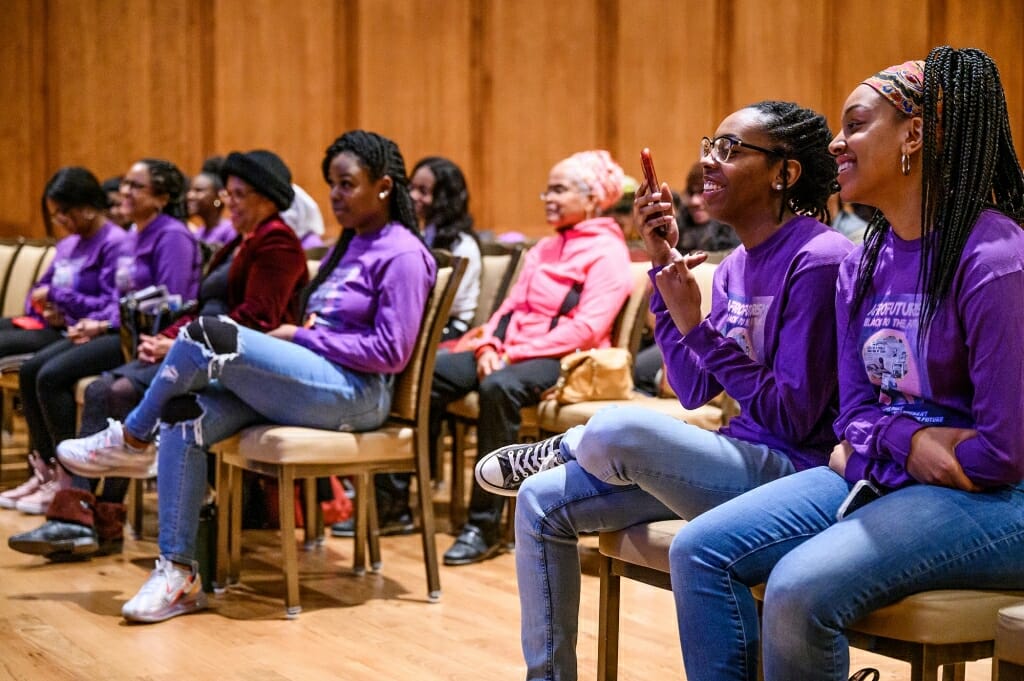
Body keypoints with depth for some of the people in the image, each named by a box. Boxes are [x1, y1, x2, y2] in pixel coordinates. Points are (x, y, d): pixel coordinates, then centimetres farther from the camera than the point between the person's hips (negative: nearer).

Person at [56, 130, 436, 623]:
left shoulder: (402, 254, -4)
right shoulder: (350, 244, 23)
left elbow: (392, 352, -13)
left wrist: (300, 335, -10)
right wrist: (286, 338, 1)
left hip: (354, 393, -9)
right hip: (312, 383, 9)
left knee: (207, 334, -22)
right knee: (184, 419, -15)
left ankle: (131, 440, 1)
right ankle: (178, 573, -13)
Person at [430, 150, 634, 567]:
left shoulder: (607, 252, -4)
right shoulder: (545, 248, 23)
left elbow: (587, 328, -15)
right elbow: (513, 305, 18)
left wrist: (518, 354, -20)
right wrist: (489, 345, -3)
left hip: (562, 359, -8)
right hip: (512, 350, 8)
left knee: (499, 388, -38)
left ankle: (484, 524, -32)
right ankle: (404, 495, -11)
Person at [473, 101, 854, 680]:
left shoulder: (818, 259, -16)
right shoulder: (737, 264, 12)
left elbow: (794, 420, -19)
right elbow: (694, 390, 8)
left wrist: (698, 328, -21)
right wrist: (666, 266, 3)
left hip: (793, 472, -9)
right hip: (738, 460, 9)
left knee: (615, 429, -31)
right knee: (541, 504, 3)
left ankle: (561, 452, 7)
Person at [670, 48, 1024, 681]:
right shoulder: (862, 267, 8)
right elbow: (855, 411, 12)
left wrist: (882, 442, -5)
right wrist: (909, 441, -10)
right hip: (881, 477, 8)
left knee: (801, 586, -30)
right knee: (699, 551, -7)